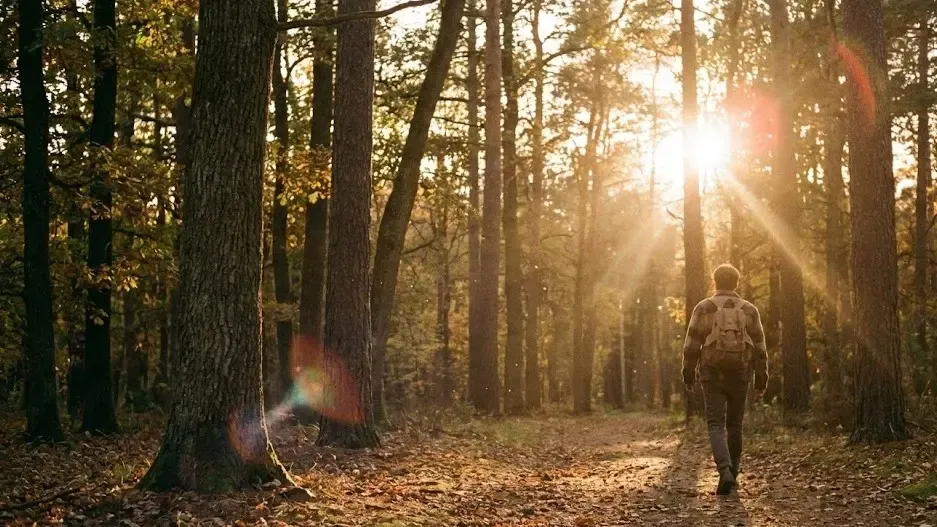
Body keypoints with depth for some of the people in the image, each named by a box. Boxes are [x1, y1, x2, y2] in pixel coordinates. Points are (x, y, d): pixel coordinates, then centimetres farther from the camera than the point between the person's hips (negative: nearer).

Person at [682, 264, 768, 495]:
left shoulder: (704, 308, -2)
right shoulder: (749, 310, 4)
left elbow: (692, 344, -3)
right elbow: (759, 347, 3)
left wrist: (688, 372, 7)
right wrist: (761, 376, 8)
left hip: (712, 374, -2)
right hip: (740, 375, 2)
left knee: (716, 425, -3)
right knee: (734, 424, 15)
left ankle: (725, 472, -24)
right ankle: (732, 474, 21)